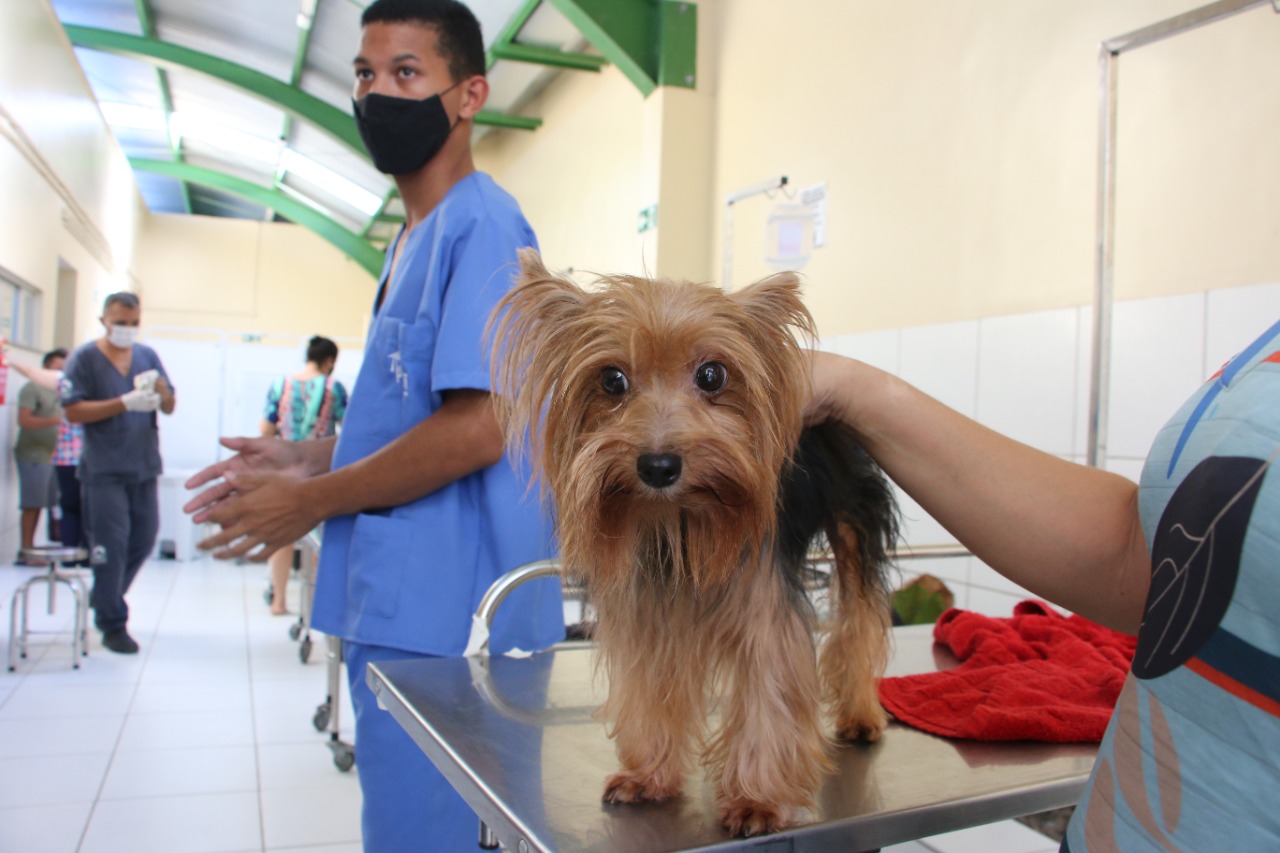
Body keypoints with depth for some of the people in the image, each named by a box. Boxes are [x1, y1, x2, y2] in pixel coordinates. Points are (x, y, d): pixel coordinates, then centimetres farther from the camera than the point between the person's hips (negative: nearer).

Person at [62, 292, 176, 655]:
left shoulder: (148, 355, 9)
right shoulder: (84, 358, -3)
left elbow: (170, 407, 8)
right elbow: (73, 411, -11)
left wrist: (160, 387, -13)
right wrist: (125, 403, -20)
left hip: (144, 466, 5)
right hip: (104, 470, -5)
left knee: (144, 539, 12)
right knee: (111, 545, -3)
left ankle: (104, 599, 34)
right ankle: (112, 625, 9)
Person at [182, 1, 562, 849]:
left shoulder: (482, 224, -15)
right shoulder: (411, 238, 16)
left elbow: (478, 426, -22)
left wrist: (313, 501, -11)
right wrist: (310, 456, 9)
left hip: (445, 613, -9)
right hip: (401, 597, 9)